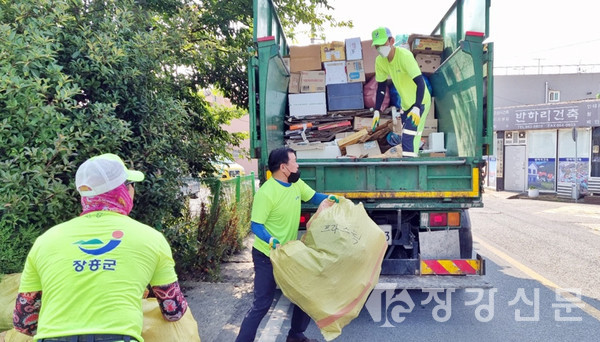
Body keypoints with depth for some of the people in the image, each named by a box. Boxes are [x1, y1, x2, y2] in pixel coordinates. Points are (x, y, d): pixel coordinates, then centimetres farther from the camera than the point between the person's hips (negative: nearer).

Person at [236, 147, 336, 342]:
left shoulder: (296, 184, 0)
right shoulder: (266, 193, -24)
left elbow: (314, 197, 15)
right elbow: (256, 225, -22)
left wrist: (329, 199, -6)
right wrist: (273, 242, -38)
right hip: (267, 256, -8)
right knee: (262, 304, -2)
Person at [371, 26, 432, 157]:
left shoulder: (405, 55, -24)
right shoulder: (380, 61, -4)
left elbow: (420, 82, -30)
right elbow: (381, 86, 6)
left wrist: (416, 108, -42)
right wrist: (377, 111, -1)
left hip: (419, 102, -7)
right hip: (406, 103, 7)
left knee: (409, 139, -19)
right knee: (406, 140, 14)